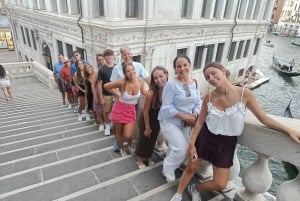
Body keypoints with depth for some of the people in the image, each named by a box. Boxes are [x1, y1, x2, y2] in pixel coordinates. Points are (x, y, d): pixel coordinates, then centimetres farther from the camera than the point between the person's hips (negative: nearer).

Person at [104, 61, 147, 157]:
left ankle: (130, 145, 32)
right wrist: (117, 95, -5)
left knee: (128, 135, -4)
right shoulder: (122, 82, -25)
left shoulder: (140, 81, -14)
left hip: (131, 110, 2)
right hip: (119, 109, -2)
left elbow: (143, 92, 8)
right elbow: (106, 86, -11)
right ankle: (121, 148, 46)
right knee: (119, 132, 17)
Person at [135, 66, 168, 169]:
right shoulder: (151, 93, -30)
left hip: (158, 121, 4)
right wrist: (147, 127, -12)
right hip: (146, 120, -4)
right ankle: (139, 159, 42)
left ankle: (147, 157, 48)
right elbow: (146, 111, -20)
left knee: (152, 140, 23)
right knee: (144, 139, 16)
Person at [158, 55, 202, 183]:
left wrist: (194, 115, -15)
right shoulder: (171, 84, -19)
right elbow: (167, 106, -19)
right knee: (181, 148, -12)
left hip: (186, 123, 6)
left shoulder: (195, 83, 0)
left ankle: (169, 167, 45)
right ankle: (168, 169, 17)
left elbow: (198, 102, 5)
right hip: (170, 121, -6)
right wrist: (185, 117, -23)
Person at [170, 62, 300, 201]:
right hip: (206, 138, 0)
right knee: (191, 168, 14)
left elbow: (263, 118, -7)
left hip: (226, 143, 0)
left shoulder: (244, 94, -18)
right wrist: (191, 143, -6)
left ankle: (195, 188, 39)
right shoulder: (208, 97, -13)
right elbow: (200, 122, -5)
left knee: (220, 184, 8)